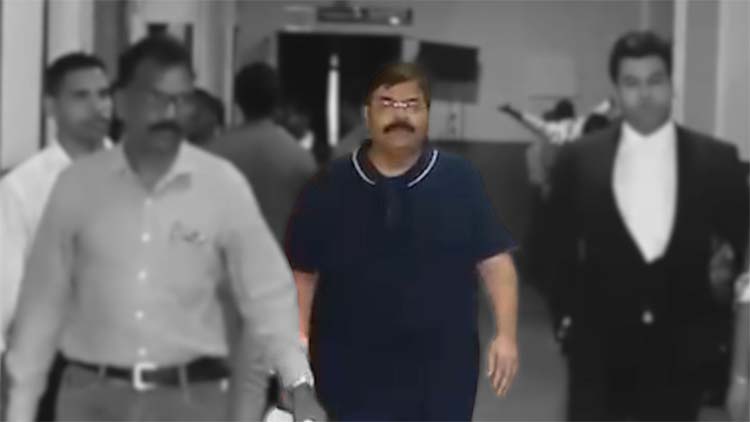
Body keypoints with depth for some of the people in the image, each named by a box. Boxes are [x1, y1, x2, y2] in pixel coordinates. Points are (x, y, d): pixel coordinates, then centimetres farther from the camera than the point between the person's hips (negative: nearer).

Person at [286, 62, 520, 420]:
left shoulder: (460, 182, -1)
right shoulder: (329, 189, 0)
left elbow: (495, 261, -1)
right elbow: (303, 274, 3)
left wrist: (505, 334, -10)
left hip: (442, 367, 1)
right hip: (356, 369, -1)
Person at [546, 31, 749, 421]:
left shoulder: (716, 160, -1)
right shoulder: (577, 159, 1)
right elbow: (560, 248, 9)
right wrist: (567, 317, 6)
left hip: (681, 349, 0)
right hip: (600, 345, 0)